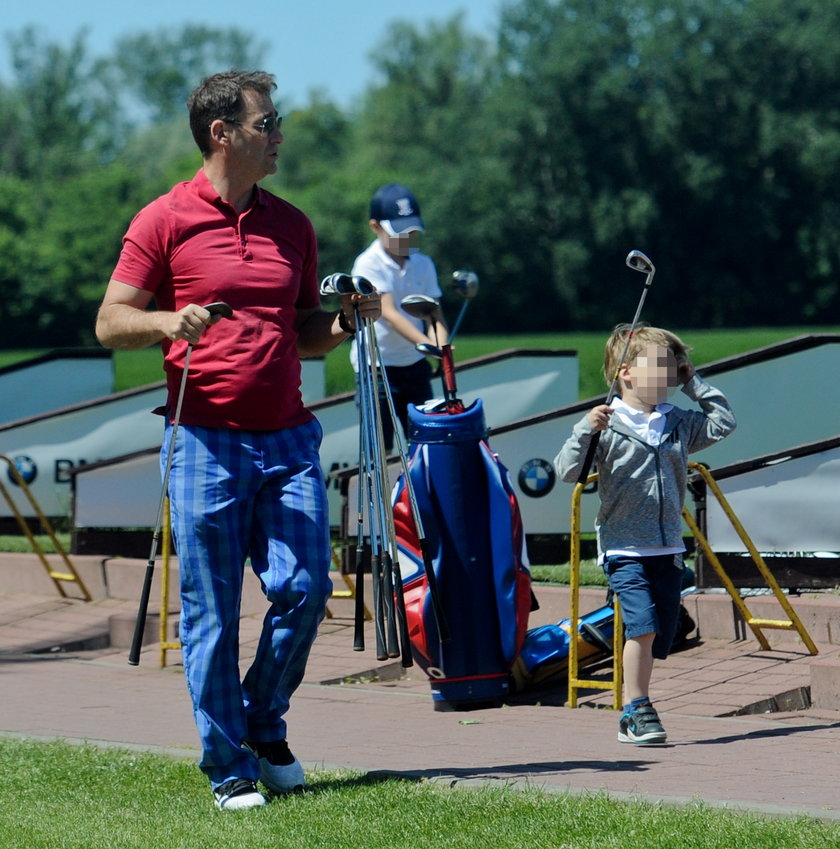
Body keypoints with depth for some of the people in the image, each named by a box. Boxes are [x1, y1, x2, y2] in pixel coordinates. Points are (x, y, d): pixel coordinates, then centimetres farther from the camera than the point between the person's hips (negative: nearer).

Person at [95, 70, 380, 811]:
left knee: (304, 588, -4)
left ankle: (264, 727, 19)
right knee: (211, 612, -1)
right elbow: (110, 323, 0)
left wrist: (344, 323, 2)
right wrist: (170, 322, -19)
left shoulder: (292, 226, 15)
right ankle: (229, 768, 9)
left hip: (288, 438, 4)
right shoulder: (165, 221, 0)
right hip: (206, 442, -4)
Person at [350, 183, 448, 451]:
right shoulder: (368, 265, -11)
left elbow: (433, 313, 4)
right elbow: (389, 313, -22)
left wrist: (441, 345, -19)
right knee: (379, 451, -6)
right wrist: (426, 343, -35)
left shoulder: (423, 264, 8)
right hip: (376, 367, -5)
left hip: (415, 366, 5)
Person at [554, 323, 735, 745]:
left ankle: (633, 716, 18)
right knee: (643, 626, -19)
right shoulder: (609, 426, -6)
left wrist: (694, 384, 14)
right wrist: (585, 430, -25)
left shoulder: (678, 423, 10)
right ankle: (636, 710, -8)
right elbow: (568, 471, -10)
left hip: (668, 549, 5)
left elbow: (723, 423, 20)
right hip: (624, 549, -5)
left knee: (658, 637, 6)